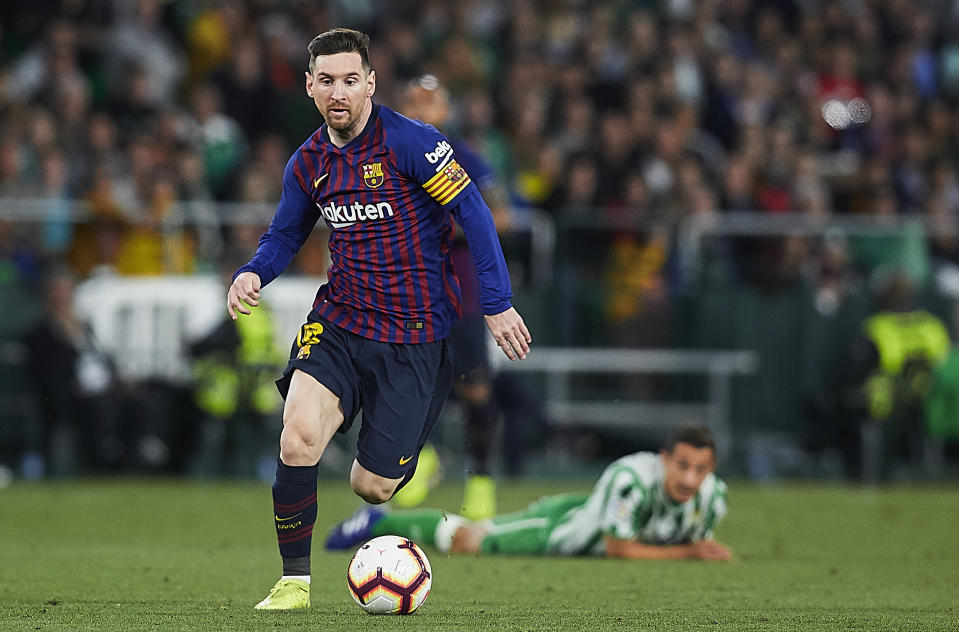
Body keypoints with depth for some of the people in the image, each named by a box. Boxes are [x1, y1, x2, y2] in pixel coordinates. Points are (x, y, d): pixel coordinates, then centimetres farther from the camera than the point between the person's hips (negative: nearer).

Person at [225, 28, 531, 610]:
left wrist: (497, 304, -14)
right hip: (337, 323, 4)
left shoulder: (408, 142, -14)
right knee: (299, 436, -23)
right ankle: (295, 581, -8)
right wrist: (253, 274, -2)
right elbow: (286, 235, 20)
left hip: (413, 336, -4)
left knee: (371, 487, 0)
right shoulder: (309, 163, 4)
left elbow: (474, 212, -12)